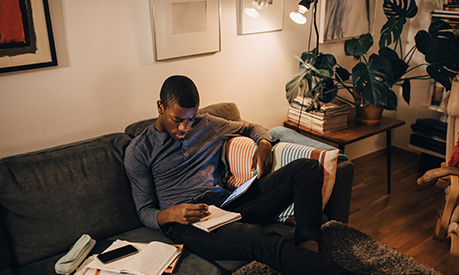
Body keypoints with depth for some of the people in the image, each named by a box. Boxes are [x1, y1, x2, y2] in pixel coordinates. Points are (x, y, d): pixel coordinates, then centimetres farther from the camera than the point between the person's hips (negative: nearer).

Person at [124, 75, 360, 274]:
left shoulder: (206, 125, 17)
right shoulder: (138, 151, 5)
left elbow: (250, 128, 30)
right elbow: (145, 211, 3)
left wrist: (264, 143, 6)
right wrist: (170, 214, -20)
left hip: (227, 203, 6)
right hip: (187, 222, -6)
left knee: (305, 167, -7)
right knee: (257, 238, -39)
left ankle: (308, 246, -23)